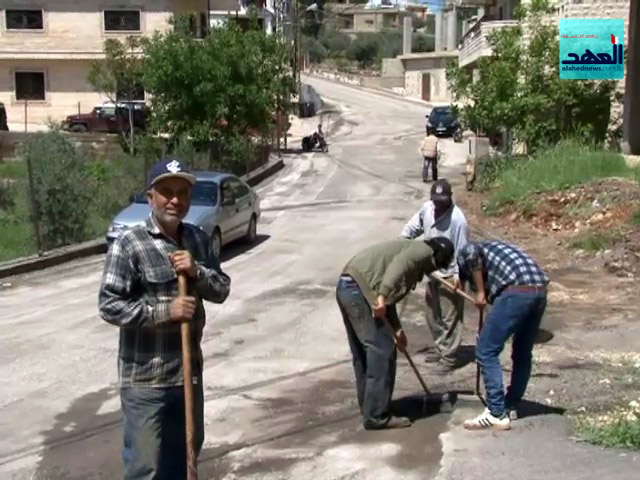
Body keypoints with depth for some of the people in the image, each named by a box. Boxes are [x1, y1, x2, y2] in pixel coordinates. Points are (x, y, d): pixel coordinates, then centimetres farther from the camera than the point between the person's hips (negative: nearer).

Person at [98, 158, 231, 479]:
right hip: (145, 378, -6)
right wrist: (165, 310, -21)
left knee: (187, 452, 22)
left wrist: (196, 272, -13)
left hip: (189, 369, 7)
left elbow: (222, 290, 6)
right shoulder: (129, 245, -14)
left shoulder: (197, 239, 5)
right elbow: (109, 306, -18)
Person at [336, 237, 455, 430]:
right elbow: (398, 266, -18)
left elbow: (391, 292, 31)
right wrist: (382, 296, -27)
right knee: (382, 351, -3)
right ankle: (377, 416, 3)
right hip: (359, 289, -10)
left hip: (347, 287, 10)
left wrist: (396, 329, 33)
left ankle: (369, 409, 28)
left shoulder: (413, 251, 30)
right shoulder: (424, 250, 3)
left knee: (363, 353, 18)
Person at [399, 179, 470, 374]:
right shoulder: (426, 208, -3)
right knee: (433, 314, 19)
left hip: (449, 275, -7)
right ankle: (440, 346, 36)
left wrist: (458, 274, -29)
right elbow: (414, 226, 15)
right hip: (432, 272, 8)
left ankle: (449, 357, 8)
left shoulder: (457, 219, -24)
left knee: (449, 318, -1)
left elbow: (462, 251, -22)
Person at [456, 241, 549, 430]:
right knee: (523, 353, 21)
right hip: (539, 290, 8)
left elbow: (473, 252, -11)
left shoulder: (464, 256, 17)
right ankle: (511, 406, 33)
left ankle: (497, 414, 1)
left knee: (486, 352, 1)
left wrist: (480, 292, -2)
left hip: (517, 291, -8)